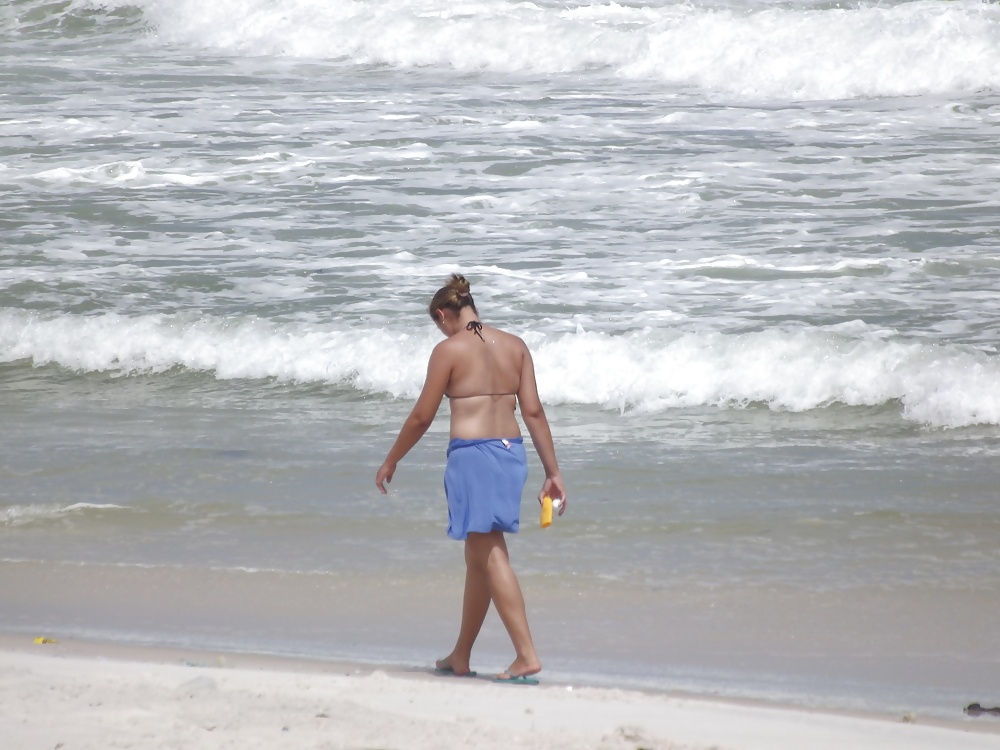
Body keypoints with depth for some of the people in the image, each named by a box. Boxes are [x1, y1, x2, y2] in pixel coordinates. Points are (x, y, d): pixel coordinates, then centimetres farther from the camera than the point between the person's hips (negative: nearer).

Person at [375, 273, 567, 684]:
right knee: (477, 558, 16)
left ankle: (527, 655, -13)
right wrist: (552, 473, 8)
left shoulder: (449, 350, -7)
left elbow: (422, 417, -3)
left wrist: (390, 462, 10)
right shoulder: (514, 346, 8)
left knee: (491, 557, -5)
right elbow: (534, 412, 6)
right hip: (512, 451, 7)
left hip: (471, 453, -7)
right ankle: (460, 656, 25)